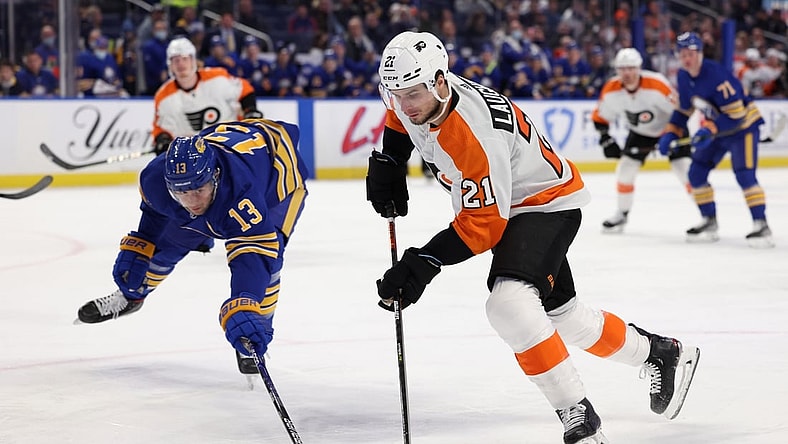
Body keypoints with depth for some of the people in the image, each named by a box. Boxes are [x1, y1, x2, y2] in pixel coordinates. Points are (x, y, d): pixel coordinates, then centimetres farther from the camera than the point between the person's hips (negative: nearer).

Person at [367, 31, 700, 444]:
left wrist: (425, 261, -38)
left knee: (508, 304, -30)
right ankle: (661, 354, 40)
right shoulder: (415, 92, -13)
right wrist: (387, 163, 3)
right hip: (508, 207, 9)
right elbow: (400, 117, 15)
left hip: (547, 204, -9)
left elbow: (483, 224, -33)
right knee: (562, 314, 17)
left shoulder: (475, 135, -36)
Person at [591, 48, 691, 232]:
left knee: (686, 170, -15)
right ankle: (622, 214, 16)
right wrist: (606, 140, -13)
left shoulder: (656, 84, -34)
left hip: (670, 127, -4)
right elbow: (600, 117, -3)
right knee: (625, 169, -3)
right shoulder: (611, 90, -20)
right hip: (640, 132, 4)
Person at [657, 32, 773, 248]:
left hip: (743, 125, -8)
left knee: (744, 175, -20)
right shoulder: (683, 76, -4)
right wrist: (670, 134, -2)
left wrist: (710, 129, -39)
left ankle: (761, 225, -15)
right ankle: (709, 222, 14)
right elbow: (683, 109, 10)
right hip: (717, 129, 8)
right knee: (696, 172, 3)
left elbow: (736, 114, -30)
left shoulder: (716, 75, -30)